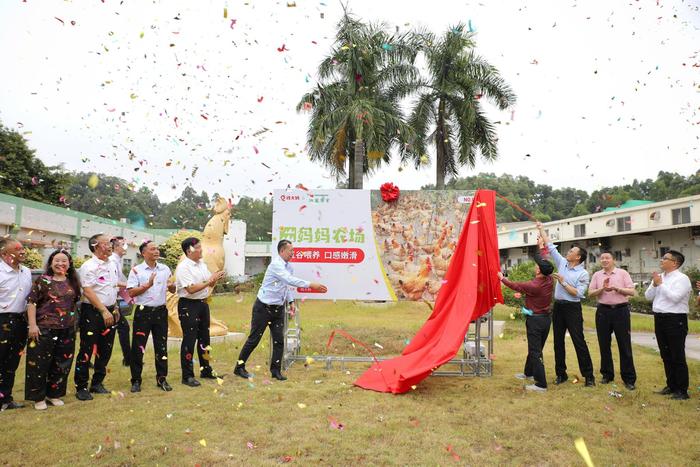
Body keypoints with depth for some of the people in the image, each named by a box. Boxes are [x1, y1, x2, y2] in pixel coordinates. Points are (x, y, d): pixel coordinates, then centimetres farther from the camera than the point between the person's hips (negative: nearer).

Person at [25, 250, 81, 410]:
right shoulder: (42, 280, -5)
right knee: (40, 363, 1)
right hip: (44, 329, -4)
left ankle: (54, 394, 25)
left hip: (67, 330, 5)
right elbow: (31, 302, -9)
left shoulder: (72, 282, 8)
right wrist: (32, 324, -15)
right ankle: (39, 397, 16)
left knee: (62, 364, 10)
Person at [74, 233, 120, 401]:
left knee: (105, 349, 12)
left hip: (109, 312, 7)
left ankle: (97, 382, 25)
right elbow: (88, 292, -17)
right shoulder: (88, 266, -12)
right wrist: (104, 311, -21)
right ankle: (81, 387, 9)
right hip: (92, 312, -7)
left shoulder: (112, 265, 11)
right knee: (87, 350, -2)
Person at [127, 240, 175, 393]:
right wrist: (147, 285, -21)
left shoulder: (165, 269, 7)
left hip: (161, 311, 3)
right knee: (138, 347, 2)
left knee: (161, 346, 8)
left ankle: (162, 378, 19)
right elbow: (131, 292, -9)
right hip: (143, 312, -3)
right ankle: (136, 381, 16)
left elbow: (173, 290, 10)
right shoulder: (136, 270, -4)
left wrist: (171, 286, -12)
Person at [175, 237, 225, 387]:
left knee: (204, 338, 17)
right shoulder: (183, 267, -15)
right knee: (189, 340, -1)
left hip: (203, 303, 8)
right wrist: (209, 280, -21)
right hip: (188, 305, -8)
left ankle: (206, 370, 31)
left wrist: (215, 278, -6)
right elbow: (191, 289, -23)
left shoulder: (202, 264, 9)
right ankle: (187, 376, 10)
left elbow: (210, 284, 15)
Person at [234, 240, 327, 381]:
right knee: (254, 339, 3)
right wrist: (310, 284, -35)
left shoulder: (289, 266, 5)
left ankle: (276, 370, 17)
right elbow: (290, 280, -33)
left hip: (278, 309, 7)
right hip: (263, 307, -7)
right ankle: (239, 367, 18)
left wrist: (291, 301, 7)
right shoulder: (276, 264, -20)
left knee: (279, 340, 6)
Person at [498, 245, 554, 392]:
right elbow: (545, 265, 11)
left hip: (535, 320, -8)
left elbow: (515, 286, -8)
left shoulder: (533, 286, -24)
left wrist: (501, 277, 9)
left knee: (535, 352, -2)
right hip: (546, 318, 8)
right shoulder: (549, 280, -6)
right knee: (535, 348, 21)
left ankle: (541, 384, 0)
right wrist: (540, 249, 23)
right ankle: (528, 373, 38)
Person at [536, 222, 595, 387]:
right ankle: (561, 373, 18)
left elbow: (578, 293, -16)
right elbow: (551, 247, 11)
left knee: (579, 341, -4)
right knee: (558, 341, 9)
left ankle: (588, 375, 6)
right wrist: (541, 229, 13)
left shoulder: (583, 274, -8)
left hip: (572, 308, -6)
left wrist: (563, 282, -15)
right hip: (558, 306, 6)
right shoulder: (562, 263, 7)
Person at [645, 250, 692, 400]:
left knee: (677, 357, -1)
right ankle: (671, 386, 25)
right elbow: (648, 296, 9)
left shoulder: (682, 278, -9)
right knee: (666, 355, 14)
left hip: (675, 320, -7)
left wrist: (660, 284, -15)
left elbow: (674, 297, -22)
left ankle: (682, 390, 8)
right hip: (659, 319, 7)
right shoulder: (659, 277, 12)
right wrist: (654, 284, -6)